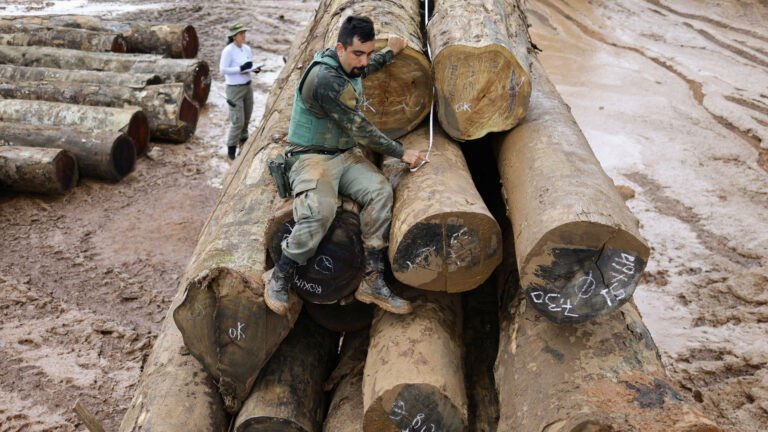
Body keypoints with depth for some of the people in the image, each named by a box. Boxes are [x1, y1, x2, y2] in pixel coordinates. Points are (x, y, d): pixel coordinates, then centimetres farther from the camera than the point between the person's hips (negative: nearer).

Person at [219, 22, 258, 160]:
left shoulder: (247, 48, 3)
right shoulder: (228, 51, -17)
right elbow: (222, 70, -18)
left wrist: (255, 68, -7)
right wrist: (241, 69, -25)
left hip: (247, 87, 7)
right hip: (234, 89, -7)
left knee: (246, 118, 18)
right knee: (238, 121, -6)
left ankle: (243, 139, 42)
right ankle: (231, 149, 11)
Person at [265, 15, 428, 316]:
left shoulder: (350, 65, 8)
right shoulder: (325, 79, -21)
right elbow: (360, 130, -17)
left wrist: (390, 52, 42)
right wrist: (401, 153, -10)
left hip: (346, 154, 8)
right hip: (311, 157, -8)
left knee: (380, 191, -21)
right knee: (320, 210, -36)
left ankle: (372, 283, -18)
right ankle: (279, 281, -14)